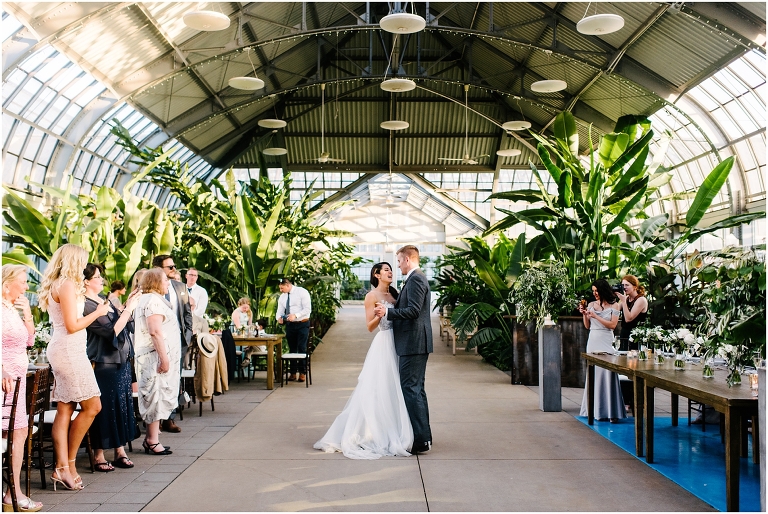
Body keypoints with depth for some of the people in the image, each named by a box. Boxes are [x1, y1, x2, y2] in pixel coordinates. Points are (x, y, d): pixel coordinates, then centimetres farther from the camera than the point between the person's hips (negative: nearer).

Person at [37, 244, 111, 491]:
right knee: (92, 406, -5)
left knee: (64, 410, 6)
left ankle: (62, 467, 6)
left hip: (61, 350, 10)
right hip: (70, 351, -10)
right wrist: (98, 313, -5)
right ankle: (69, 463, 3)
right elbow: (72, 325, -16)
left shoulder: (54, 285, 16)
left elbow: (64, 321, 13)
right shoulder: (67, 284, -13)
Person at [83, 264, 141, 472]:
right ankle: (99, 456, 11)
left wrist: (129, 305, 2)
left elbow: (122, 323, 14)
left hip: (121, 359, 9)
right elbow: (112, 331, -20)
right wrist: (129, 308, -18)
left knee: (122, 406, 12)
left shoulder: (103, 298, 10)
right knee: (105, 408, -1)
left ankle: (120, 451, 21)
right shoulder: (86, 306, -16)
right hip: (103, 363, -8)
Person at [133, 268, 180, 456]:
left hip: (152, 357, 11)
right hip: (155, 356, -11)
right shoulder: (153, 301, -13)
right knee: (156, 396, -6)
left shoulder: (146, 300, 21)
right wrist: (164, 358, -24)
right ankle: (153, 441, -2)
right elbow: (155, 332, -22)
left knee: (156, 398, 12)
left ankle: (150, 439, 17)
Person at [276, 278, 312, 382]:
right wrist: (279, 318, -16)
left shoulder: (302, 292, -10)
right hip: (290, 325, 5)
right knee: (292, 349, 8)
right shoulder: (282, 297, 8)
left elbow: (308, 309, -16)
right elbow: (280, 310, 8)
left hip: (302, 324, -5)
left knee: (302, 349, -5)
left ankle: (302, 373, 5)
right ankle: (293, 373, 15)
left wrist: (295, 315, -28)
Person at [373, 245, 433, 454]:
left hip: (413, 343, -11)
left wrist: (388, 312, -16)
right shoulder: (417, 278, 18)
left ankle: (420, 439, -6)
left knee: (411, 389, -8)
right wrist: (390, 309, 20)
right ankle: (423, 435, 22)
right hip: (415, 342, 11)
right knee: (416, 389, 15)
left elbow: (413, 310, -22)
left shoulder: (416, 279, -14)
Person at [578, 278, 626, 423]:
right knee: (593, 374, 4)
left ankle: (612, 411, -11)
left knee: (607, 373, -13)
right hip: (593, 341, 4)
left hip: (606, 342, -4)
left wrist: (595, 316, -12)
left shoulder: (613, 306, 1)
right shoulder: (591, 305, 11)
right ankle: (596, 409, 10)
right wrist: (584, 314, -2)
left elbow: (612, 325, -10)